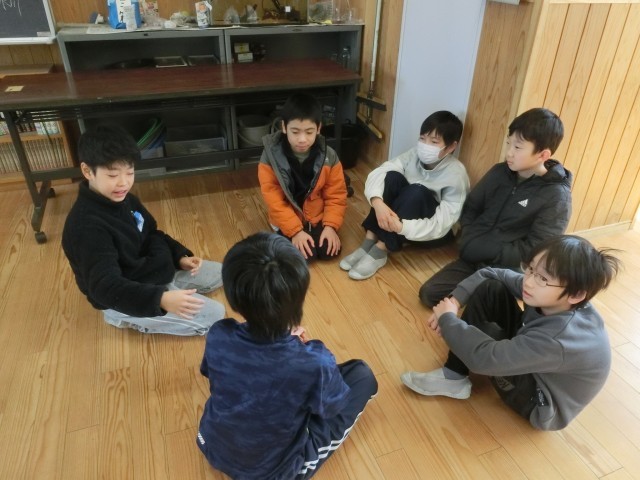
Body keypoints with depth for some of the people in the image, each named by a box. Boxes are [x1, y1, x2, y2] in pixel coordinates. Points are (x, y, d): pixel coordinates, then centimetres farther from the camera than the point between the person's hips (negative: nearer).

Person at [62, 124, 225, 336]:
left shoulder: (125, 200, -2)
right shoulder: (86, 226, -31)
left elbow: (152, 235, 13)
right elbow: (105, 287, -39)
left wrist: (181, 256, -4)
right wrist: (160, 299, -52)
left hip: (154, 273, 9)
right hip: (125, 300, -9)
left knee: (219, 273, 16)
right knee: (214, 314, -13)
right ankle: (130, 319, -1)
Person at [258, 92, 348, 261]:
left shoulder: (328, 157, -11)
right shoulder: (271, 157, -18)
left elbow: (336, 195, -5)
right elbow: (274, 200, -17)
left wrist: (331, 225, -17)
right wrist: (295, 230, -22)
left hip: (317, 218, 2)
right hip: (288, 221, -2)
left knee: (329, 251, -13)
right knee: (304, 255, -20)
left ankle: (316, 232, 19)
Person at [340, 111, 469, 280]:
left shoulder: (455, 175, -23)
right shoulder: (415, 154, -12)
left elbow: (440, 225, -29)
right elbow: (377, 173, -20)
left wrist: (402, 227, -43)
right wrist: (377, 202, -40)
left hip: (436, 233, -4)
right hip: (402, 220, 4)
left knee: (417, 192, -33)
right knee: (392, 177, -22)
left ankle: (380, 250, -27)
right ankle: (369, 242, -24)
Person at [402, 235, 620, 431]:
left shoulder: (558, 340, -41)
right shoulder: (548, 298, -20)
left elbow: (483, 358, -42)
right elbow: (490, 275, -9)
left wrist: (447, 318, -27)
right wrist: (454, 302, -22)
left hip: (543, 406, -7)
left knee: (480, 328, -27)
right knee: (490, 290, -13)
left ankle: (453, 379, 4)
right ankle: (453, 372, -4)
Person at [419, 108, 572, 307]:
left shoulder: (556, 195, -14)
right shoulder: (500, 172, 1)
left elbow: (533, 253, -17)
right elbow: (469, 209, 10)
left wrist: (482, 249, -19)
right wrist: (470, 241, -8)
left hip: (509, 270, -5)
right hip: (475, 258, 5)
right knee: (429, 294, -7)